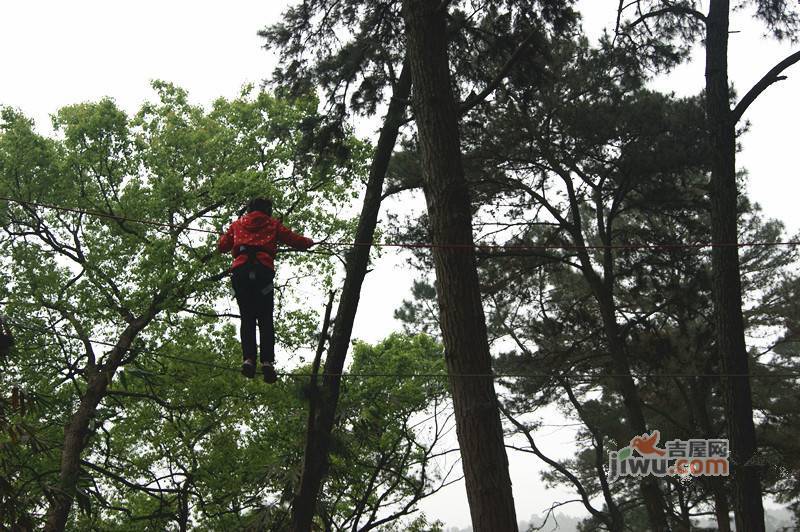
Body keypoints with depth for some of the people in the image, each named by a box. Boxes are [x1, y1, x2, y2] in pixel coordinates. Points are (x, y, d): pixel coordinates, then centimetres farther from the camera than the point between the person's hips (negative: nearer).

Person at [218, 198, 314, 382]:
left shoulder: (237, 224, 24)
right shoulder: (273, 224, 20)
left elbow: (222, 246, 27)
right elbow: (296, 240, 17)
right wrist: (309, 242, 38)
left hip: (240, 270, 2)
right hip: (263, 270, -1)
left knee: (247, 318, 4)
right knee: (265, 319, -1)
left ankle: (248, 358, -15)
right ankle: (267, 361, -16)